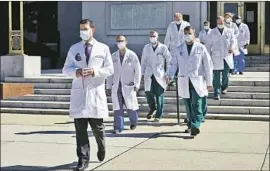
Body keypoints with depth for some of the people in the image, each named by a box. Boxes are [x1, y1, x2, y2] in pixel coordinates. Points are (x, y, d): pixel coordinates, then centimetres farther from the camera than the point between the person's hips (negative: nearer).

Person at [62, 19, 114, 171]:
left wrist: (96, 72, -14)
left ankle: (101, 147, 36)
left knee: (97, 127, 5)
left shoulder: (103, 48, 6)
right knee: (80, 129, -1)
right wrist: (75, 71, -12)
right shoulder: (74, 49, 11)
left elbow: (110, 69, 4)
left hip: (96, 93, -1)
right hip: (79, 93, 1)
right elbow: (66, 69, 10)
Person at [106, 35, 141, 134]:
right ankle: (118, 127, 4)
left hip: (128, 86, -2)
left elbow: (137, 71, -2)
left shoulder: (132, 55, -2)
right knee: (117, 108, -1)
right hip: (116, 86, 2)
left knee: (130, 106, 6)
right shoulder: (113, 56, 7)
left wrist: (137, 84, -8)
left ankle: (133, 122, 31)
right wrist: (109, 86, 9)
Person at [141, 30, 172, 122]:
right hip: (149, 75, 2)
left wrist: (168, 74, -1)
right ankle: (152, 108, 24)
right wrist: (142, 73, 10)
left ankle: (158, 116, 10)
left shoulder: (163, 48, 0)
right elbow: (143, 61, 14)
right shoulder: (146, 48, 9)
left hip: (159, 75, -2)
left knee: (159, 95, -1)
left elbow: (169, 60, 3)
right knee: (148, 93, -5)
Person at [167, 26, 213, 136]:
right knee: (188, 105, 8)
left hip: (197, 81, -3)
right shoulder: (179, 49, 11)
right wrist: (170, 75, -6)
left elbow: (208, 65, 4)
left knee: (196, 105, -12)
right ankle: (190, 125, 21)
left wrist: (209, 82, 2)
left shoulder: (201, 48, 3)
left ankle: (195, 126, -16)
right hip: (184, 82, 3)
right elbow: (174, 64, 12)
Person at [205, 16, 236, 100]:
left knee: (226, 75, 9)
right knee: (216, 76, -5)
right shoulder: (212, 33, 4)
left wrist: (232, 48, -13)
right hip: (216, 57, -1)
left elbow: (233, 41, 8)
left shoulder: (229, 31, 6)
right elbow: (208, 44, 6)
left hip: (227, 57, 2)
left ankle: (224, 87, 35)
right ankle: (217, 93, -2)